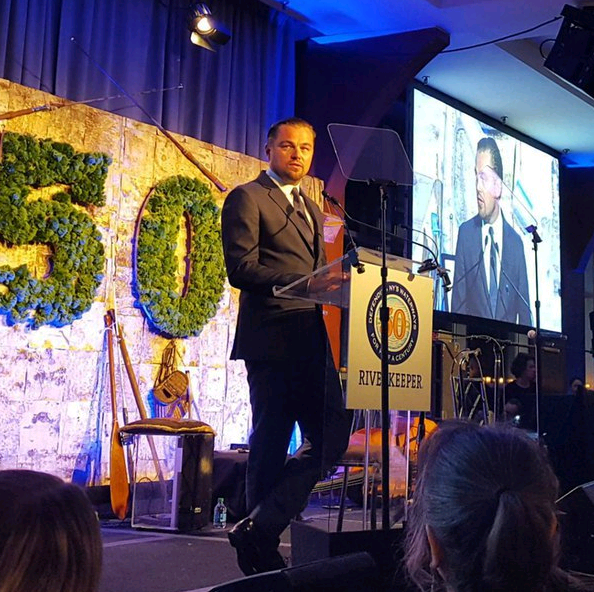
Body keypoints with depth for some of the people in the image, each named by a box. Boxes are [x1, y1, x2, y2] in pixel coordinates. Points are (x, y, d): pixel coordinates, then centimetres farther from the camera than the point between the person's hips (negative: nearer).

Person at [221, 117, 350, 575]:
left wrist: (332, 283, 6)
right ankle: (262, 545, 11)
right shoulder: (247, 199, -1)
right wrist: (305, 281, -21)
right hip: (272, 340, -8)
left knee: (331, 436, 2)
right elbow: (243, 268, -13)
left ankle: (260, 532, 8)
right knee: (271, 446, -2)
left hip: (312, 340, 8)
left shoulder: (311, 210, 25)